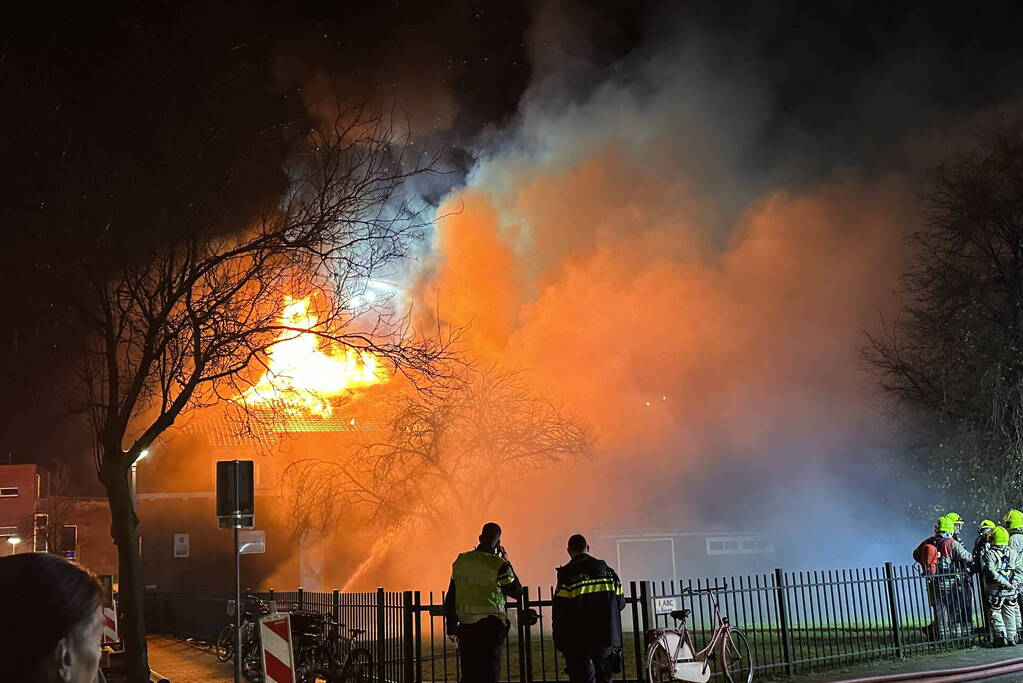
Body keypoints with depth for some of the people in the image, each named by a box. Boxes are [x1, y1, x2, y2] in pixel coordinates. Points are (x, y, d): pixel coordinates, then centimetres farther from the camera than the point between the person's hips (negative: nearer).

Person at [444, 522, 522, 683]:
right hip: (490, 627, -4)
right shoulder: (498, 564, -10)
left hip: (466, 626, 4)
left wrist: (451, 627, 19)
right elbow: (517, 591, 2)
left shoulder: (460, 561, 6)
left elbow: (451, 597, 11)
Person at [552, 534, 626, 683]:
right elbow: (620, 603, 10)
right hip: (607, 637, 4)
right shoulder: (607, 570, 7)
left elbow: (559, 613, -11)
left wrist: (559, 643, -5)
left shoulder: (567, 574, -8)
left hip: (580, 640, -4)